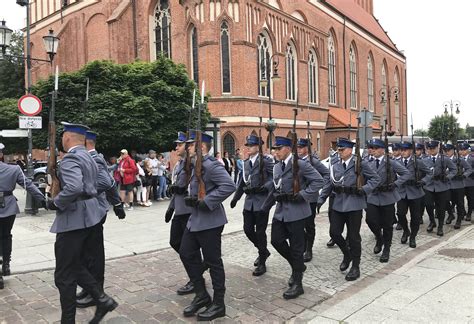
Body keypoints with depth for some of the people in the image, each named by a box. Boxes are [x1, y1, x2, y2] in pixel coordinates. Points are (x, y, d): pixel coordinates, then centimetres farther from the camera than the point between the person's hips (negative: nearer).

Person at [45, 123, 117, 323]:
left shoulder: (70, 158, -15)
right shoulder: (88, 158, 15)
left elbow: (73, 188, -31)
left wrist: (55, 203, -17)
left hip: (74, 218, -10)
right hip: (89, 215, 10)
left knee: (64, 275, 3)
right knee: (75, 266, 20)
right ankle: (102, 300, 14)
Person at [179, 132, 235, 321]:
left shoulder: (211, 165, -18)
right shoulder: (196, 166, 13)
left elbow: (229, 186, -29)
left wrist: (207, 202, -26)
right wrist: (190, 199, 4)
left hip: (209, 221, -10)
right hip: (195, 220, 10)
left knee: (213, 262, 2)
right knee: (186, 254, 14)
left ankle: (218, 304, 18)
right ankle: (201, 295, 28)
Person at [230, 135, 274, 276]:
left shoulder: (265, 161, -9)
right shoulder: (246, 163, 11)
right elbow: (242, 182, 18)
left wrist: (264, 187, -26)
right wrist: (236, 198, 16)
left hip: (261, 202, -6)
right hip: (249, 201, 6)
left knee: (260, 232, 0)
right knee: (248, 229, 8)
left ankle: (262, 263, 15)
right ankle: (263, 251, 33)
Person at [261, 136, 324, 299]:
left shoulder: (301, 164, -11)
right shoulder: (277, 167, 11)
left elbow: (318, 181, -12)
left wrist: (302, 195, -19)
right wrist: (264, 208, 15)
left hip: (296, 211, -7)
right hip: (281, 210, 7)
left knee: (296, 247, 1)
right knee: (276, 240, 8)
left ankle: (297, 284, 14)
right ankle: (298, 266, 32)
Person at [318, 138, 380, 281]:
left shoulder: (360, 163, -6)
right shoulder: (334, 166, 8)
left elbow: (376, 178, -2)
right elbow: (329, 184, 11)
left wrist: (364, 189, -15)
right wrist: (321, 199, 4)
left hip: (354, 204, -4)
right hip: (338, 204, 5)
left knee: (353, 236, 3)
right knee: (334, 232, 2)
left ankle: (355, 267, 19)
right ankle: (347, 254, 32)